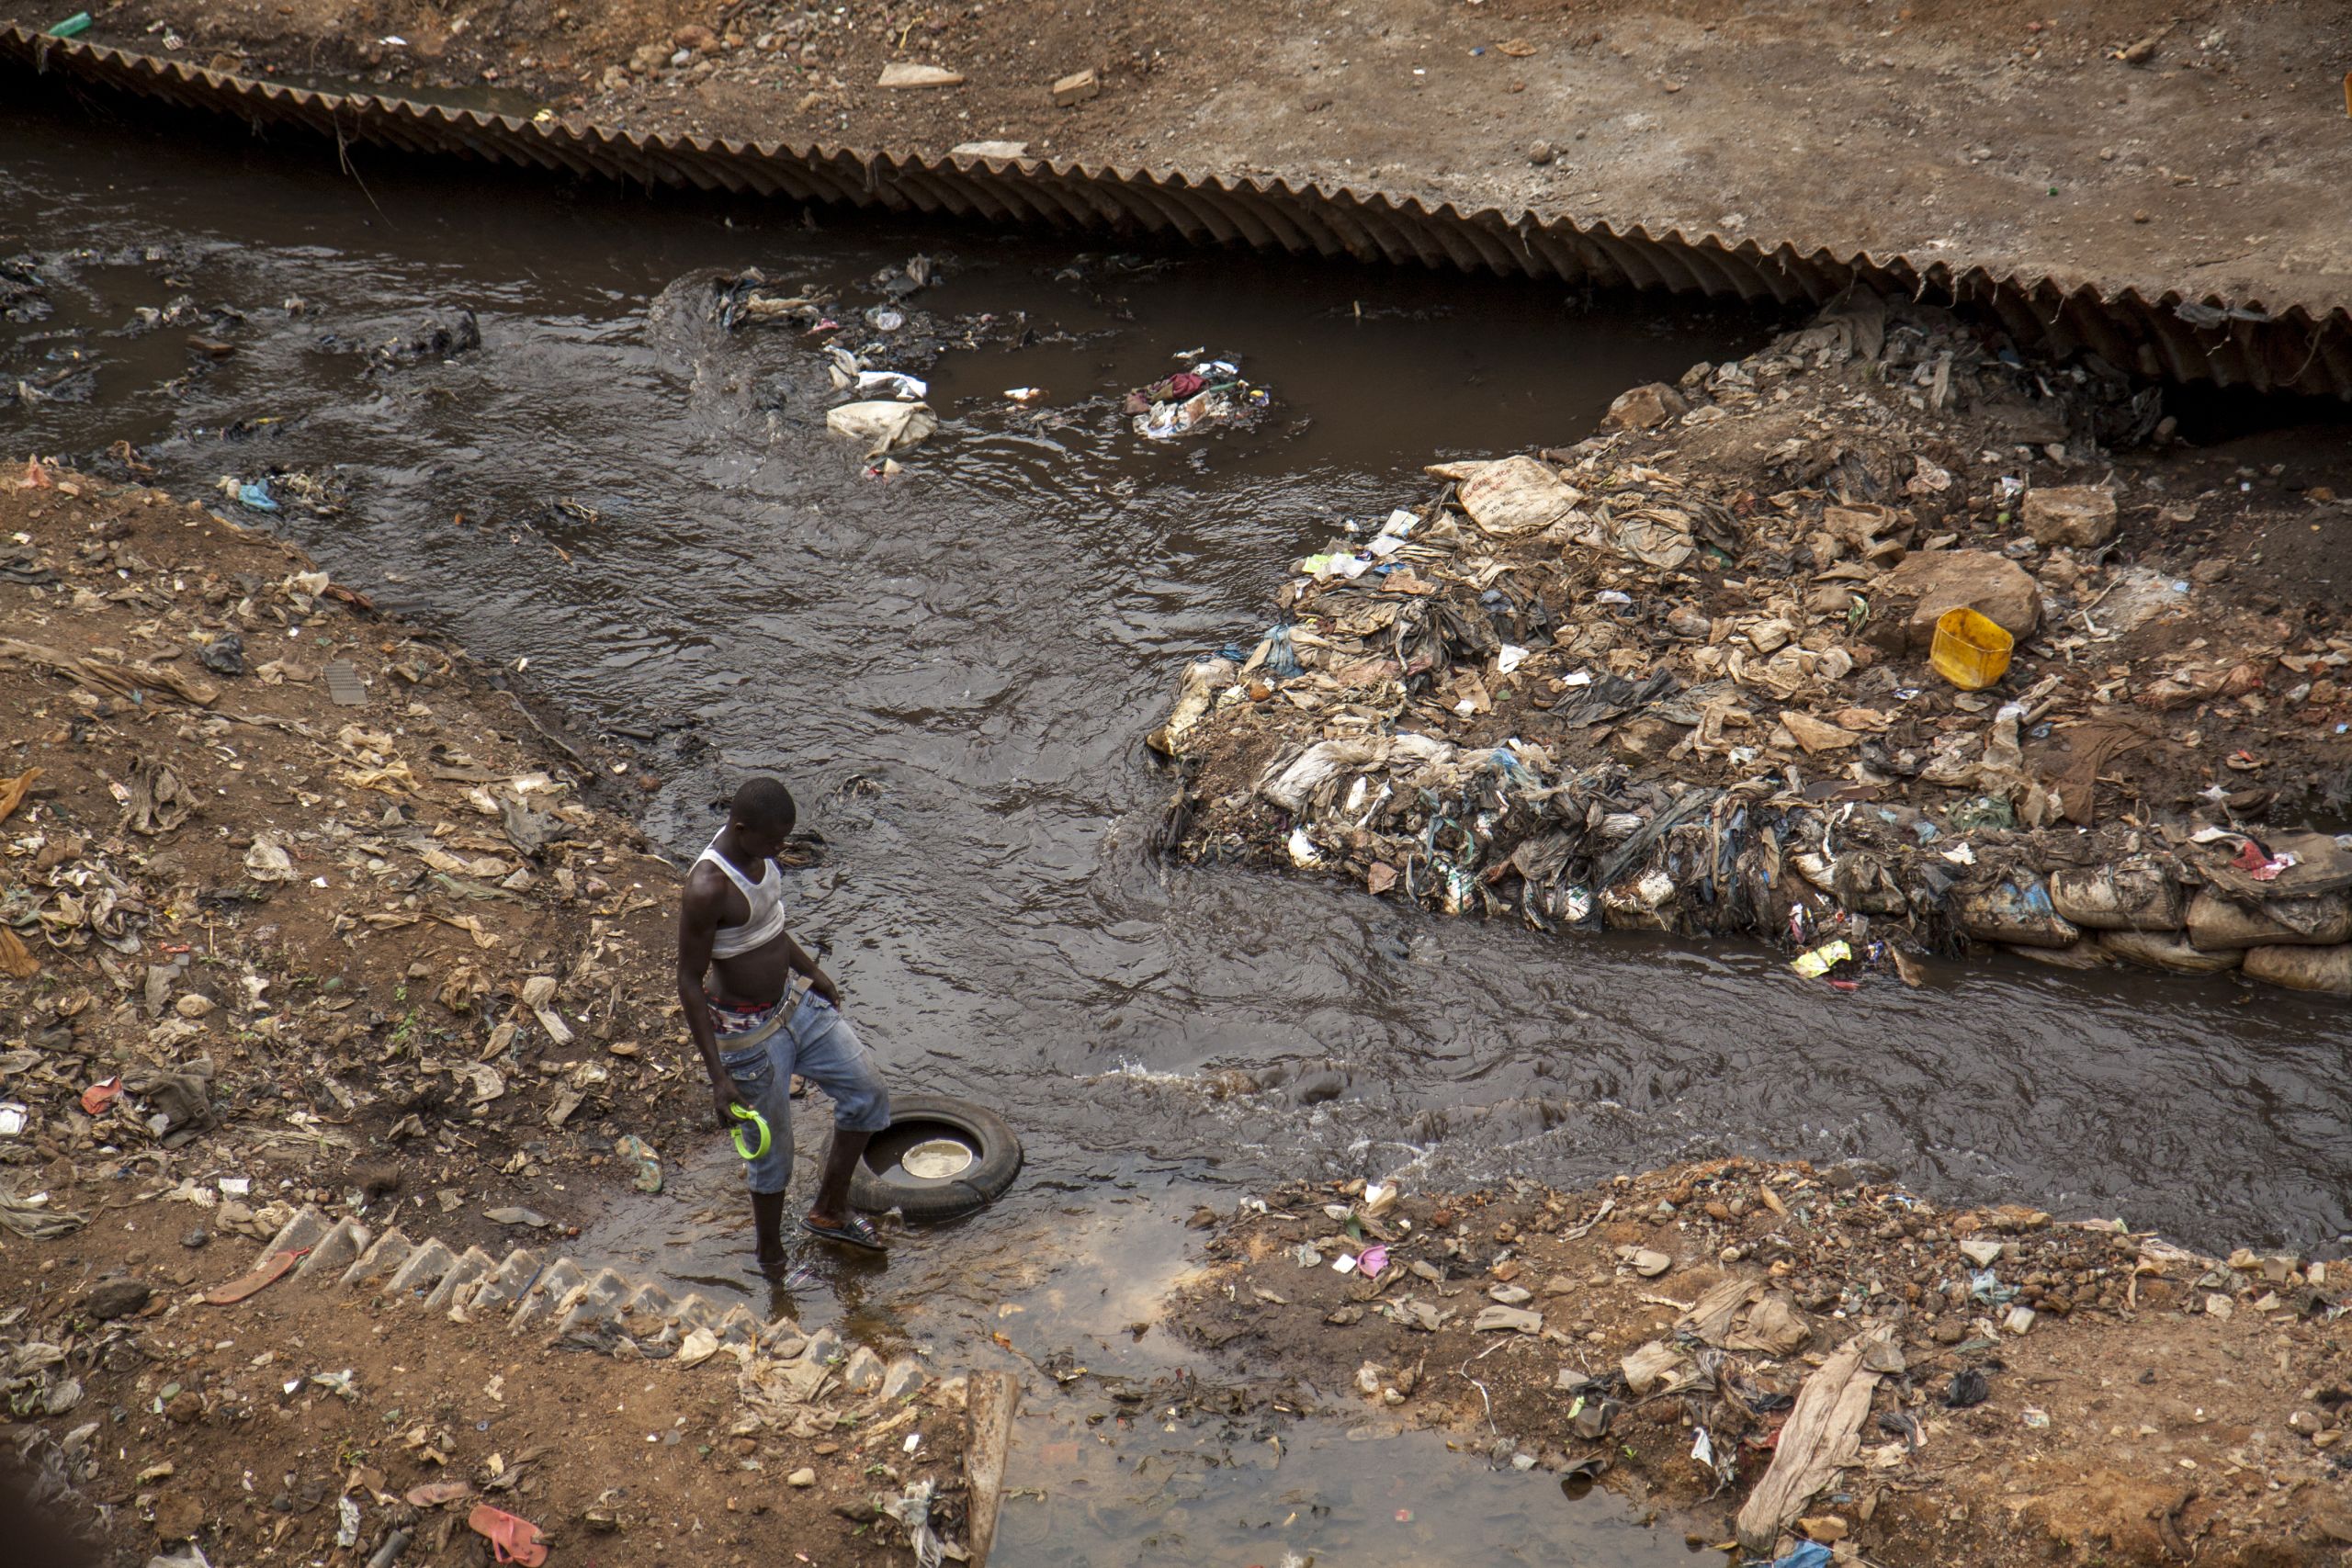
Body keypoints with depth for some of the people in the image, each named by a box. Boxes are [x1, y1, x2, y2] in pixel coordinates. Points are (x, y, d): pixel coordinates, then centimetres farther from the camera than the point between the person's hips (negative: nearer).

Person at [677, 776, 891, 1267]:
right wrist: (717, 1075, -23)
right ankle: (771, 1260, 31)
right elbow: (689, 982, -24)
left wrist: (814, 973, 25)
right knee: (772, 1156, 8)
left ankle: (829, 1212, 33)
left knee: (868, 1096, 15)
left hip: (794, 1005, 9)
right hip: (748, 1033, -8)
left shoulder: (757, 850, -5)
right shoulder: (707, 889, -31)